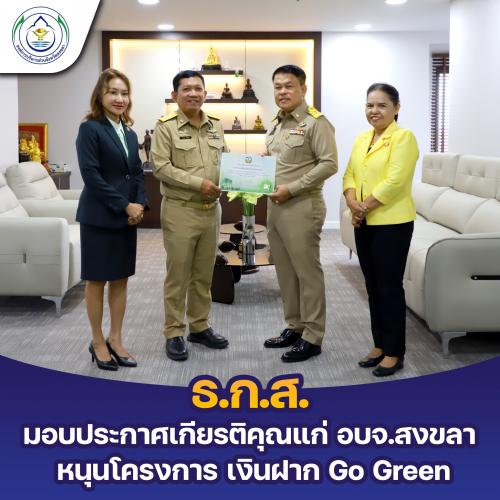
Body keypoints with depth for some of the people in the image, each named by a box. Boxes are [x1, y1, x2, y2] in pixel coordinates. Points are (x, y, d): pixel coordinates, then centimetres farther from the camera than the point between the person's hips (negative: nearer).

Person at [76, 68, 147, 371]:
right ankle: (98, 342, 15)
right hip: (99, 217, -6)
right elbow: (91, 175, -16)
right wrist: (124, 206, -16)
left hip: (127, 217, 7)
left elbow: (138, 173, 12)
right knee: (97, 280, 4)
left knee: (121, 279, 10)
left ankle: (115, 340, 20)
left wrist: (140, 204, -6)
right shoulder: (90, 129, -9)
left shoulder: (130, 133, 12)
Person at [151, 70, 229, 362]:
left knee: (204, 273, 13)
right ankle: (174, 333, 10)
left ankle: (200, 327, 25)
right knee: (178, 274, 1)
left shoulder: (216, 127, 12)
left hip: (212, 210, 5)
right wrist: (198, 183, -20)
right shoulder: (166, 127, -6)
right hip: (180, 211, -5)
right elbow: (161, 167, -14)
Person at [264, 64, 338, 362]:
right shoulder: (277, 125, 17)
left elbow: (329, 164, -16)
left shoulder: (316, 122, -10)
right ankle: (294, 328, 25)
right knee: (285, 272, 14)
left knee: (307, 273, -2)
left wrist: (292, 188, -19)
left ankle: (312, 338, 6)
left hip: (302, 207, -8)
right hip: (276, 206, 9)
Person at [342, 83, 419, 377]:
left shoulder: (404, 137, -10)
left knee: (390, 286, -2)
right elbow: (350, 175, 9)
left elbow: (394, 181, -18)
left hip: (392, 223, -7)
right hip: (364, 223, 7)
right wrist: (353, 204, -9)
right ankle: (380, 345, 24)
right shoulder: (362, 139, 13)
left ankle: (394, 352, 9)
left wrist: (365, 207, -14)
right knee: (373, 286, 13)